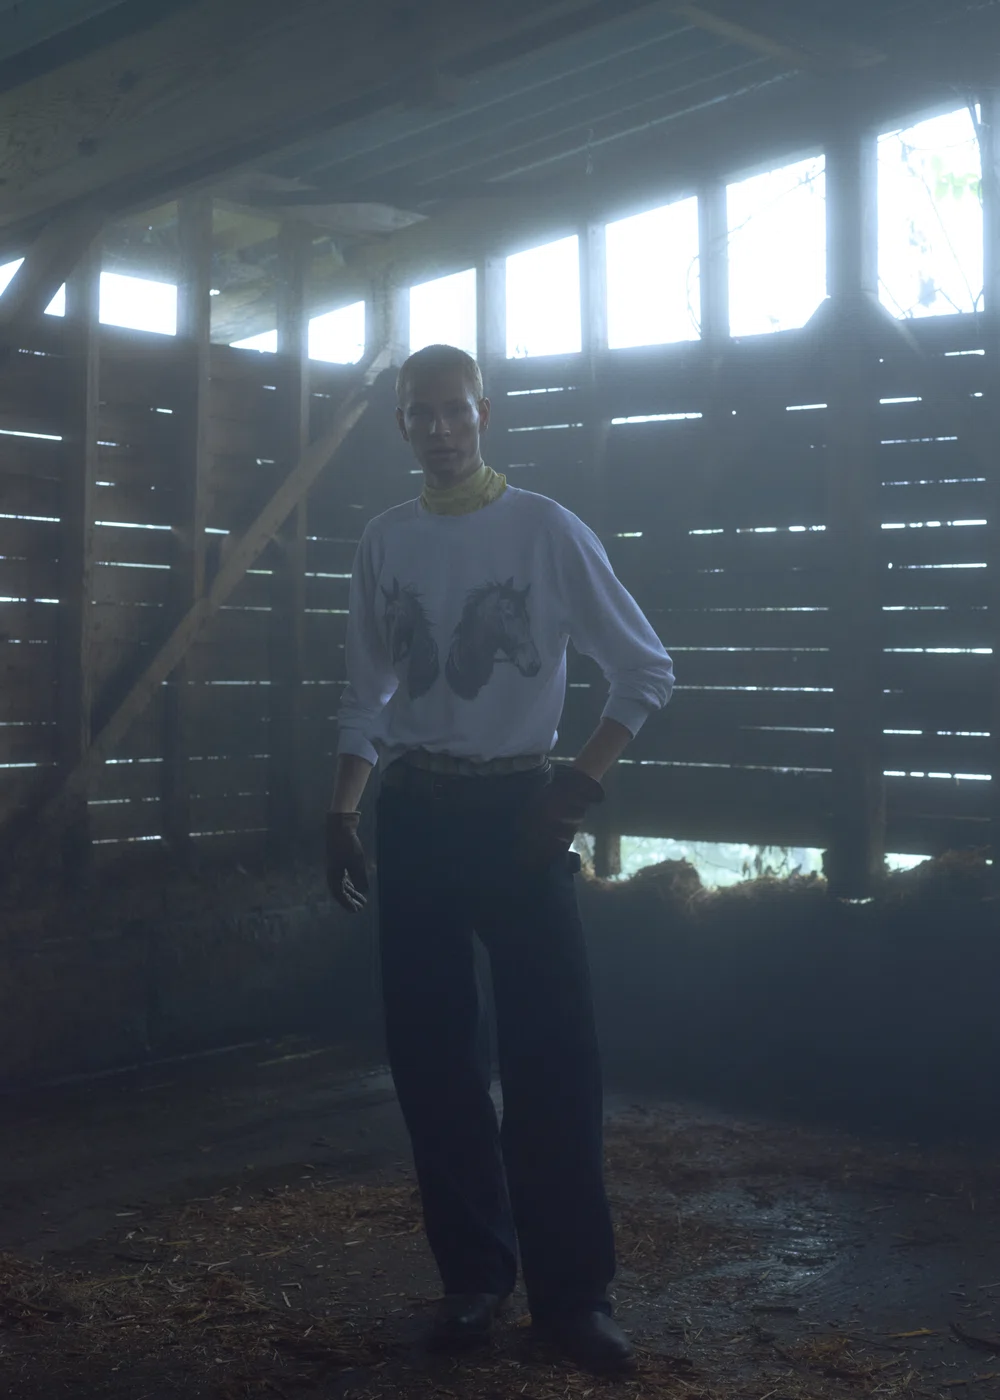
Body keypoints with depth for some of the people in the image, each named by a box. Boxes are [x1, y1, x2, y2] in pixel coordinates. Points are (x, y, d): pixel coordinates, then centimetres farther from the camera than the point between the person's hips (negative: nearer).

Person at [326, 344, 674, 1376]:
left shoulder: (546, 531, -3)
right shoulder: (385, 542, 8)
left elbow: (645, 672, 0)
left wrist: (579, 789, -7)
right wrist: (342, 813, 7)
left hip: (515, 811, -3)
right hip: (413, 813, 4)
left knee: (551, 1054, -4)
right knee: (429, 1051, 6)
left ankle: (571, 1291, 8)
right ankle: (473, 1275, 20)